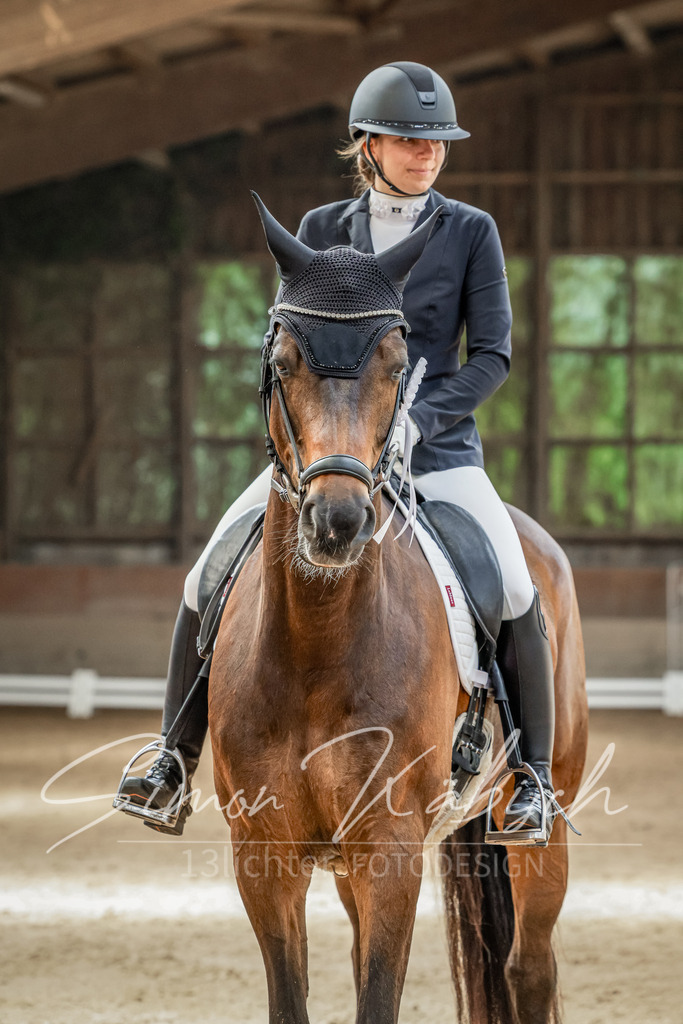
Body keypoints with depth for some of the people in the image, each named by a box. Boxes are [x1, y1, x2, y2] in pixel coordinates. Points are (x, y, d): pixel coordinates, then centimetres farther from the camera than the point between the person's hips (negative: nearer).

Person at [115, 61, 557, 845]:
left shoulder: (471, 233, 2)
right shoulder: (322, 231, 7)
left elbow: (492, 355, -3)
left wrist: (416, 419, -17)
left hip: (436, 446, -2)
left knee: (516, 594, -23)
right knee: (207, 580, -8)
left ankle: (533, 778, -9)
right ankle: (176, 759, 5)